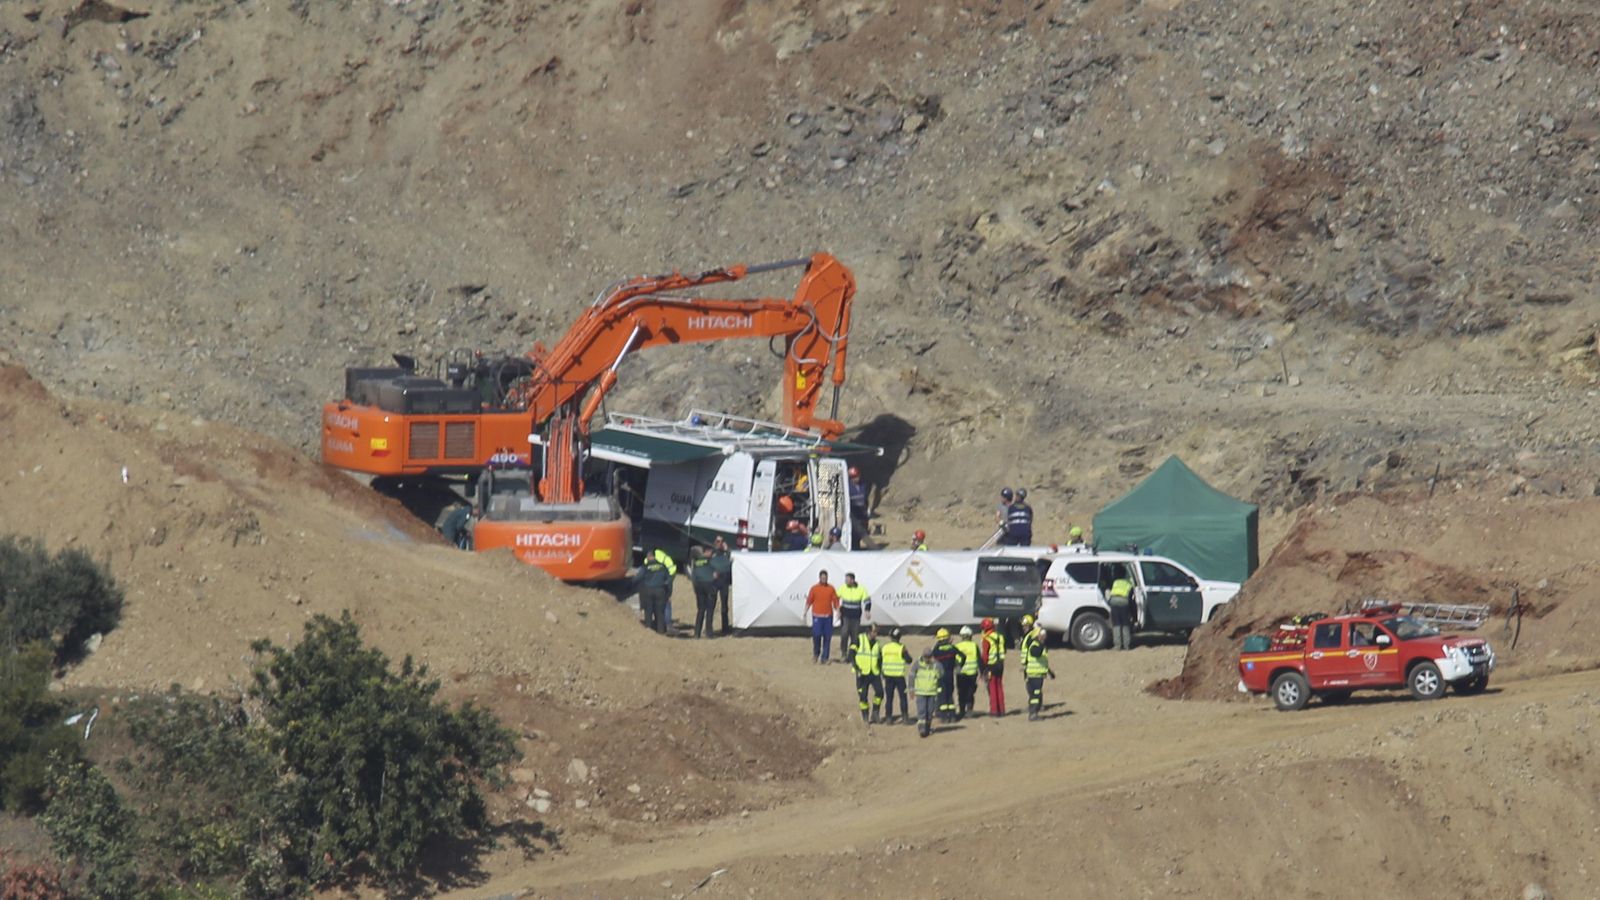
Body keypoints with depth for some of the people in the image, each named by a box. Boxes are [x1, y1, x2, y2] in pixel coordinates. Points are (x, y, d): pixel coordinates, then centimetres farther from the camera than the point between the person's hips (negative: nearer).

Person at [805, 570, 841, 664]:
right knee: (816, 635, -9)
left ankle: (824, 657, 6)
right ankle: (816, 654, 13)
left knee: (827, 637, 0)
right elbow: (809, 601, 5)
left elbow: (835, 601, 8)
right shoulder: (814, 588, 2)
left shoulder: (831, 588, 6)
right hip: (817, 616, -2)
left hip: (828, 616, 2)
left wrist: (838, 611, -1)